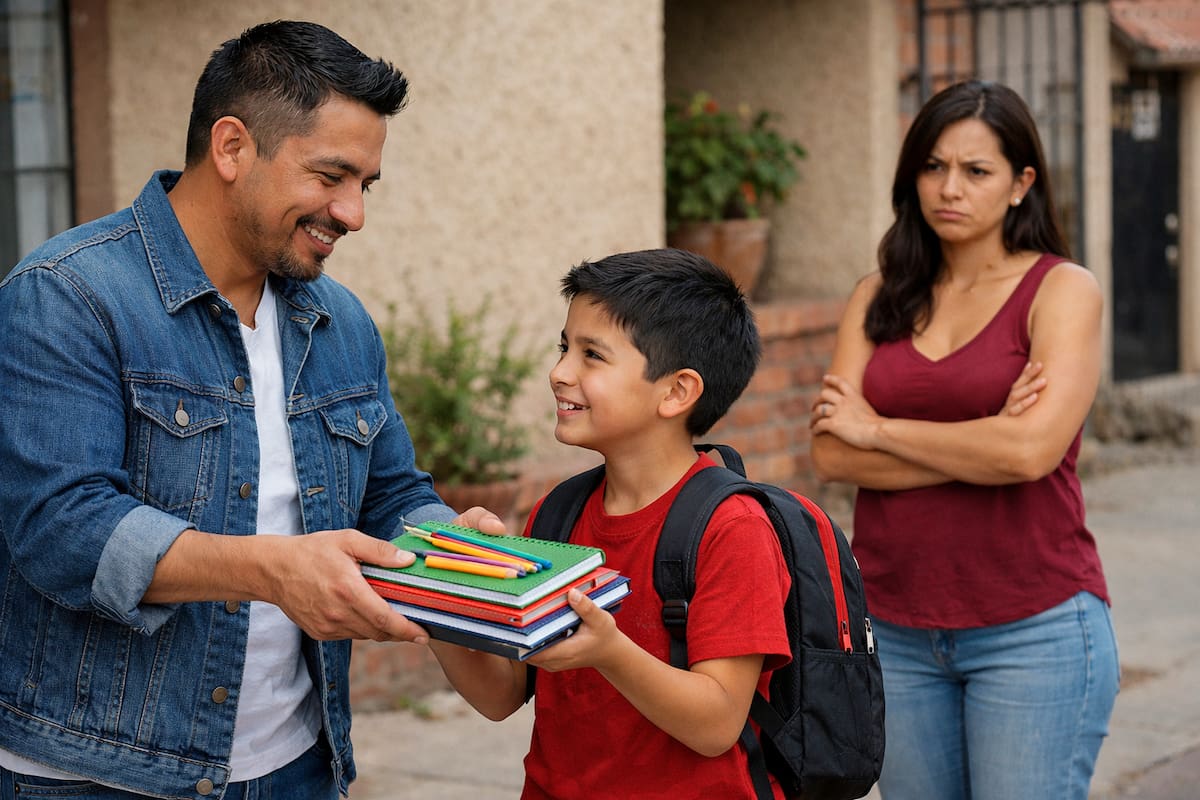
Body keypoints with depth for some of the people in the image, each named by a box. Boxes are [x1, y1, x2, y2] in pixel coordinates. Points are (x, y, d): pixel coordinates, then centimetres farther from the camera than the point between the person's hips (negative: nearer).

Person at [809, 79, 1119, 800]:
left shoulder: (1062, 290, -4)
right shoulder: (880, 299, 8)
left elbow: (1031, 450, -18)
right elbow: (831, 454, -4)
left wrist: (878, 428, -7)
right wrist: (984, 444, -13)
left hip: (1033, 628, -4)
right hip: (897, 627, 4)